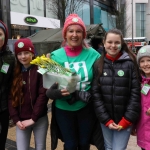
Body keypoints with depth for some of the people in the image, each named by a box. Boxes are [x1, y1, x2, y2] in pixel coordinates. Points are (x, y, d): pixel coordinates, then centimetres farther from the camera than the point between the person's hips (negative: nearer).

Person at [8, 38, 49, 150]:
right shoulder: (15, 72, 4)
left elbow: (43, 95, -13)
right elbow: (11, 97, 3)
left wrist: (33, 118, -14)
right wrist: (16, 119, -5)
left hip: (39, 119, -2)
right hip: (21, 120, 3)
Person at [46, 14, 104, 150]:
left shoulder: (93, 55, -7)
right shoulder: (56, 56, -6)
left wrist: (89, 94, -18)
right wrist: (57, 92, -24)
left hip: (86, 108, 0)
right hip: (63, 109, 0)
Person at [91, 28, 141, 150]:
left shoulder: (130, 63, -6)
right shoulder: (98, 65, 0)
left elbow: (135, 93, -8)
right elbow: (95, 94, -2)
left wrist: (127, 120, -10)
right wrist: (106, 119, -7)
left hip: (125, 120, -2)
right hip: (105, 120, 3)